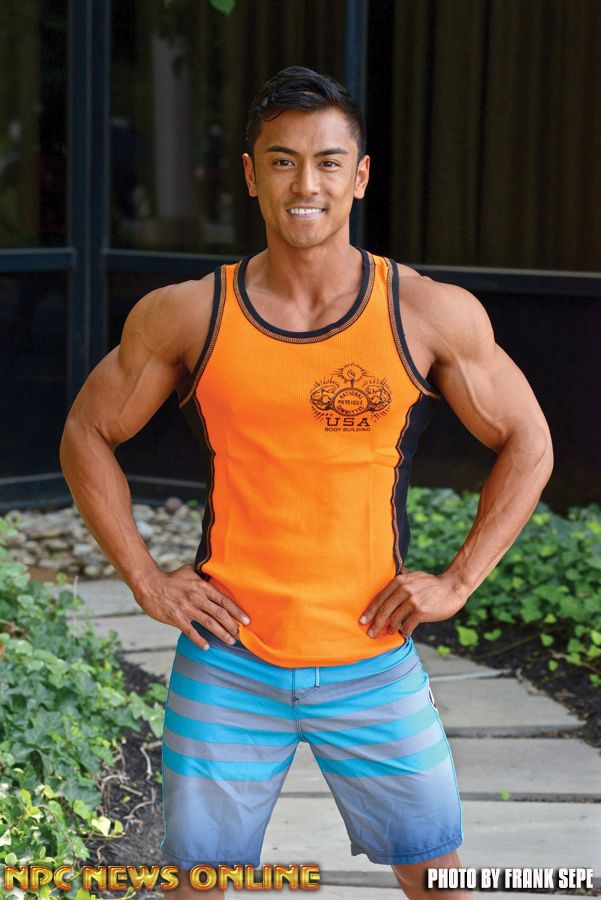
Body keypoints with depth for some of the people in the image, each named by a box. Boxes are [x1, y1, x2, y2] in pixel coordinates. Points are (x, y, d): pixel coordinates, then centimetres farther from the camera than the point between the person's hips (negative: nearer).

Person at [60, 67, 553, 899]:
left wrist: (457, 582, -1)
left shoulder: (433, 315, -5)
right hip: (227, 664, 0)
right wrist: (144, 579, 0)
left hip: (374, 665, 0)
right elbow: (88, 435, 8)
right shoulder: (188, 316, -4)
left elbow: (527, 443, 6)